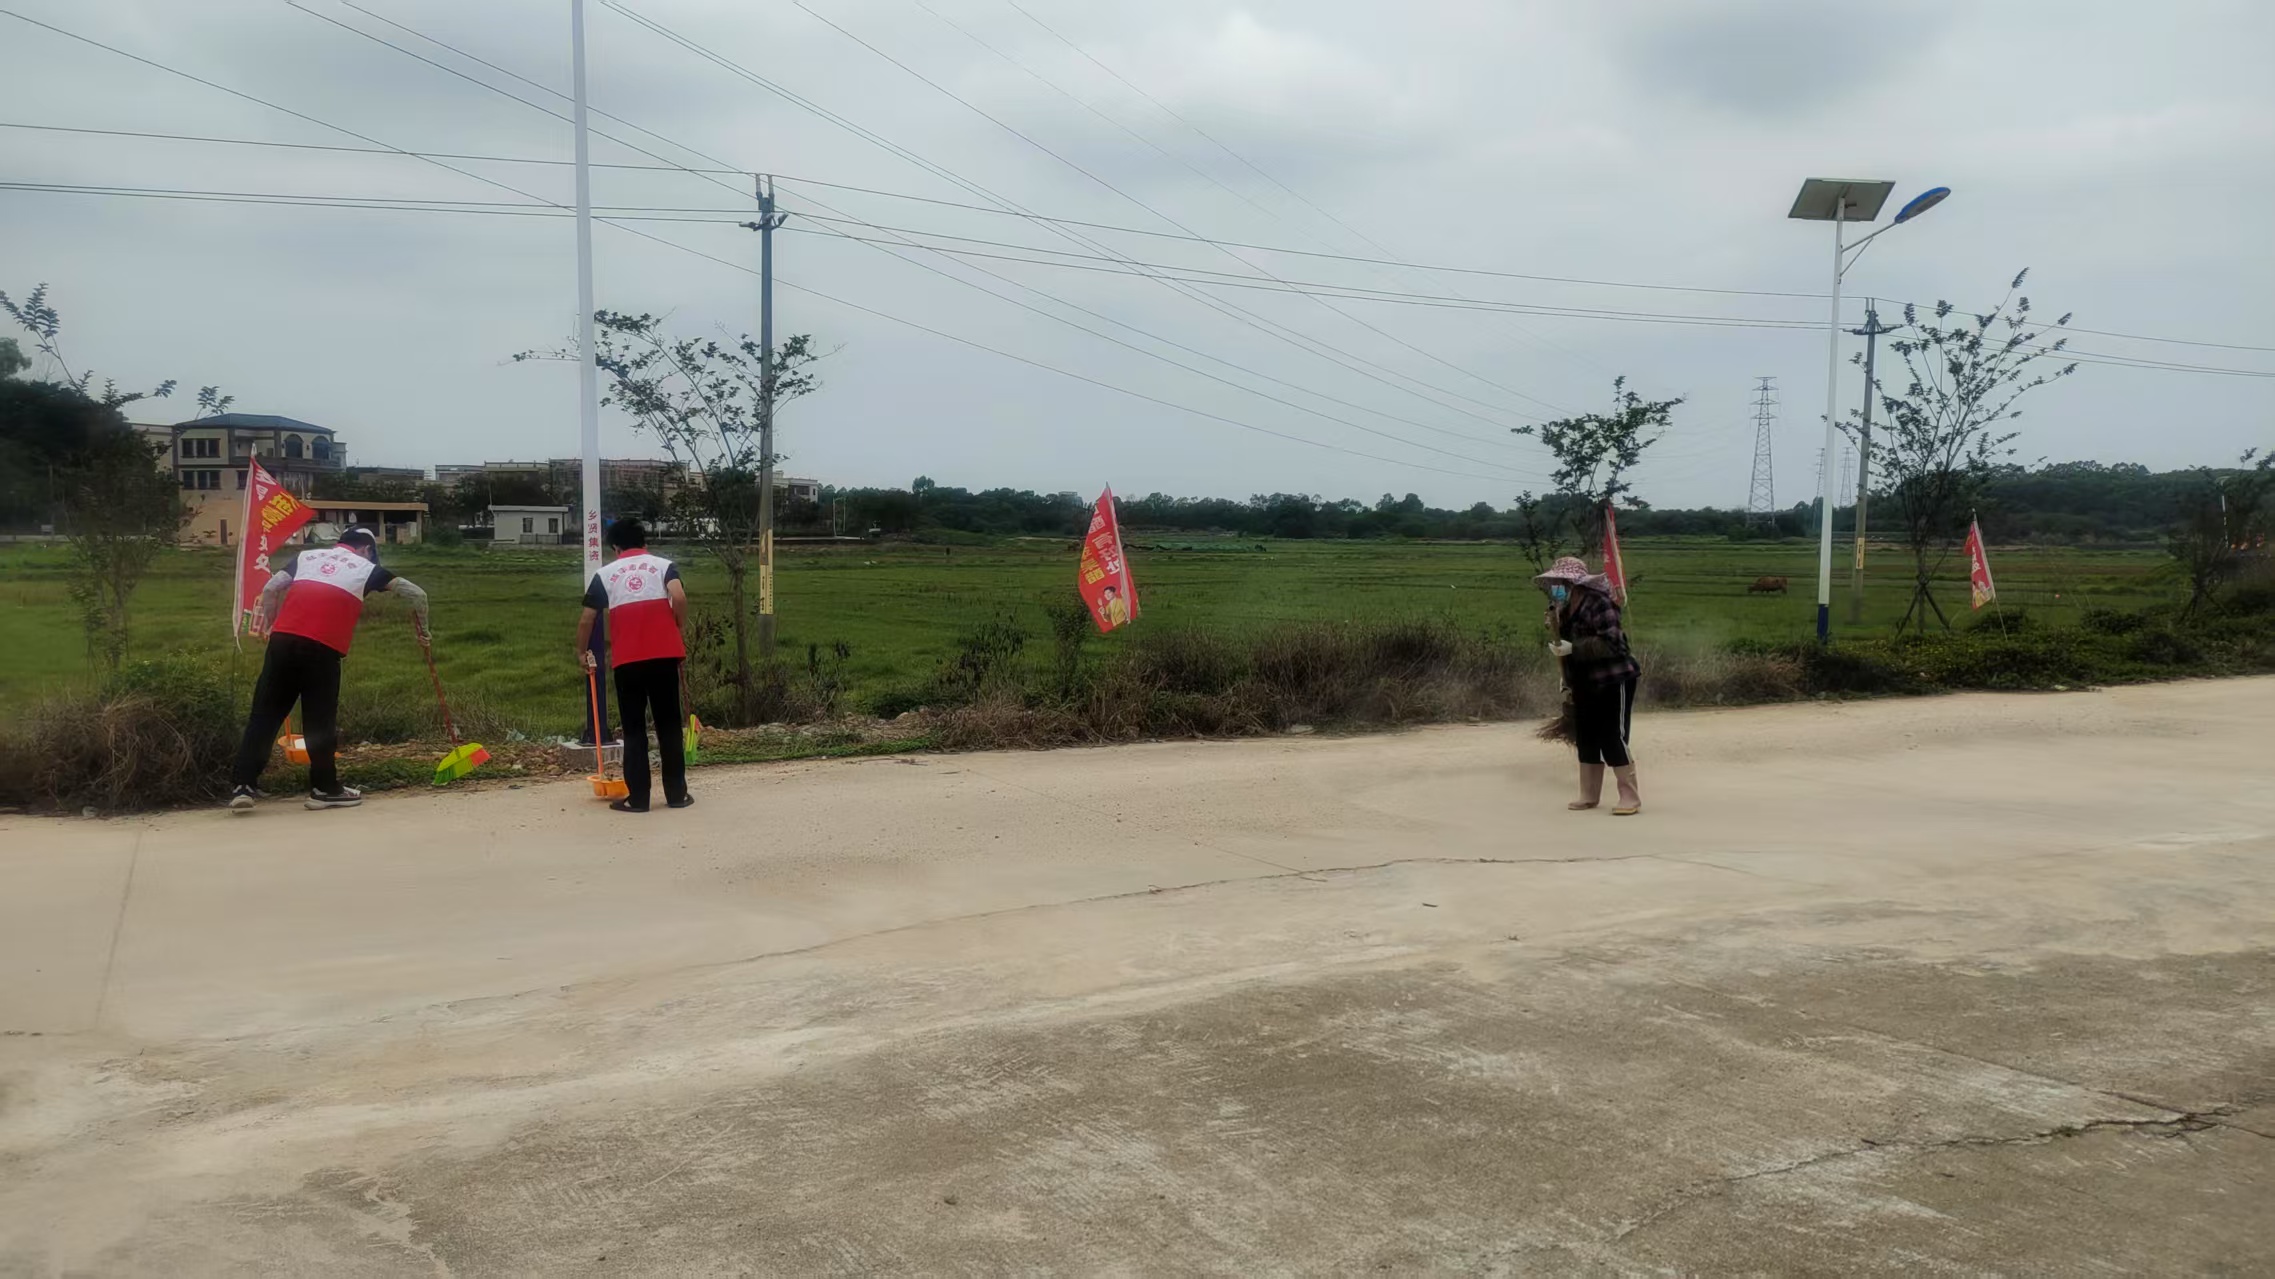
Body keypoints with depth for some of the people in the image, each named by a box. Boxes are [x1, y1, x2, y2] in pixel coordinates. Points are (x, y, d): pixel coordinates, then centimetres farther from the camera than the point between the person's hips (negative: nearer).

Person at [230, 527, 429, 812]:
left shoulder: (307, 555, 24)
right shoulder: (366, 567, 15)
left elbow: (270, 589, 13)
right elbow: (416, 594, 14)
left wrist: (270, 627, 24)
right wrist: (421, 629, 30)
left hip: (283, 639, 3)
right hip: (323, 648, -3)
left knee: (264, 714, 7)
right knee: (320, 720, 7)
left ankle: (242, 786, 3)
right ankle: (324, 788, 16)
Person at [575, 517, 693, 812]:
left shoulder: (605, 574, 13)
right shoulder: (663, 564, 10)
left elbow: (587, 619, 13)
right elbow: (679, 597, -10)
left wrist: (582, 651, 29)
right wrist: (681, 629, 6)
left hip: (626, 660, 0)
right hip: (664, 654, 0)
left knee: (634, 730, 7)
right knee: (669, 725, 9)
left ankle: (637, 799, 6)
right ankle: (677, 794, 12)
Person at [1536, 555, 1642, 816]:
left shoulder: (1598, 603, -19)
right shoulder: (1564, 608, 9)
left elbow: (1610, 642, -26)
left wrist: (1573, 648, -29)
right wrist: (1567, 677, 14)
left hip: (1613, 681, -9)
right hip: (1584, 684, 9)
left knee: (1613, 739, -9)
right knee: (1586, 739, 11)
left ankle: (1630, 797, -2)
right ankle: (1589, 795, 21)